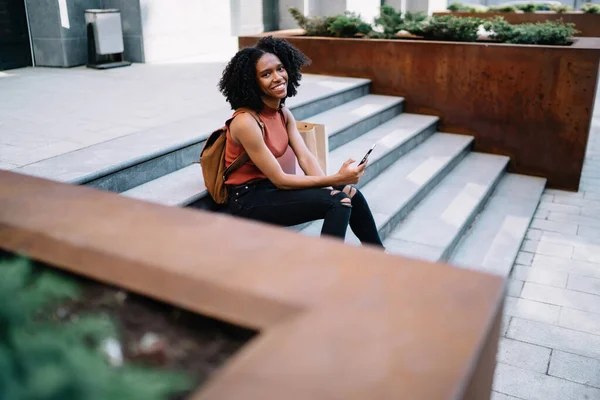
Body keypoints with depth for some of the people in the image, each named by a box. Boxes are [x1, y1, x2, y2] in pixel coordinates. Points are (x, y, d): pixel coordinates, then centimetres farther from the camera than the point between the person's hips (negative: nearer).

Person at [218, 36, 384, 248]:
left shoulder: (283, 112, 3)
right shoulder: (246, 122, -23)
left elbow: (306, 158, -4)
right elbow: (280, 180, -22)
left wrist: (331, 188, -21)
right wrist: (336, 179, -25)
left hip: (271, 187, 7)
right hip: (248, 200, -7)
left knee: (348, 192, -3)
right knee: (337, 203, -19)